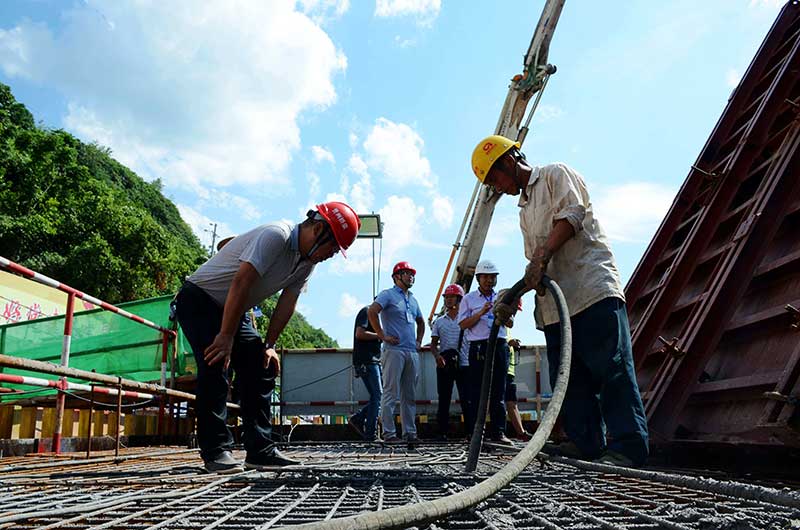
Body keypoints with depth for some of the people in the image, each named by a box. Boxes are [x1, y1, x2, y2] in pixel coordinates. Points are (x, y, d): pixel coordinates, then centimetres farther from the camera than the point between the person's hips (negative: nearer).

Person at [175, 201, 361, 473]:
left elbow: (287, 304, 1)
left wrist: (269, 345, -4)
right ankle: (215, 451, -11)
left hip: (232, 311, 9)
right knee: (215, 365, -21)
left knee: (263, 369, 0)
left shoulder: (307, 261, -1)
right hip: (198, 300, -8)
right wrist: (226, 336, -33)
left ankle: (260, 451, 4)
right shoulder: (276, 236, -29)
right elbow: (241, 283, -35)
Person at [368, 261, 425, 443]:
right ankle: (389, 432, -2)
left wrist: (419, 341, 21)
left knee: (410, 395, 9)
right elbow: (371, 311, -17)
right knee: (391, 393, -6)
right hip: (394, 350, -7)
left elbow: (421, 322, 35)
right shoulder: (388, 295, -1)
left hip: (412, 353, 7)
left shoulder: (413, 299, 22)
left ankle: (410, 432, 14)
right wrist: (382, 336, -17)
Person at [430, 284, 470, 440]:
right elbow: (433, 343, 12)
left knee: (467, 399, -5)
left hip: (464, 364, -2)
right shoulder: (439, 321, 14)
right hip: (444, 365, 3)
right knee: (444, 399, 4)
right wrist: (437, 356, -8)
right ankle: (443, 432, 9)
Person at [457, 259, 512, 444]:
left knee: (498, 392, 2)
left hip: (499, 346, 3)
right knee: (476, 391, -4)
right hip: (479, 347, -3)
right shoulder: (469, 299, 9)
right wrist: (481, 313, -12)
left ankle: (498, 432, 5)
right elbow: (463, 324, 1)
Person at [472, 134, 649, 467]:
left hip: (592, 288, -9)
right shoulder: (524, 209, 29)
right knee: (569, 379, 5)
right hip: (555, 304, 9)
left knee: (612, 368, -10)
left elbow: (572, 213, -13)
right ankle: (586, 443, 9)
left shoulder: (556, 174, 7)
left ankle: (628, 446, -9)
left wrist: (542, 256, -23)